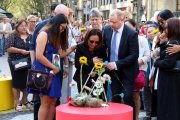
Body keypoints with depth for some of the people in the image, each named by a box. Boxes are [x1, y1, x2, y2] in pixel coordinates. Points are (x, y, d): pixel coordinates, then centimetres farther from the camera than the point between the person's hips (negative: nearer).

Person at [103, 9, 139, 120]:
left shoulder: (132, 34, -19)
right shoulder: (107, 29, -4)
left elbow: (134, 55, -20)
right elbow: (104, 47, 12)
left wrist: (117, 64, -23)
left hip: (127, 71, -5)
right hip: (113, 69, 5)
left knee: (127, 98, -7)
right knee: (115, 97, 10)